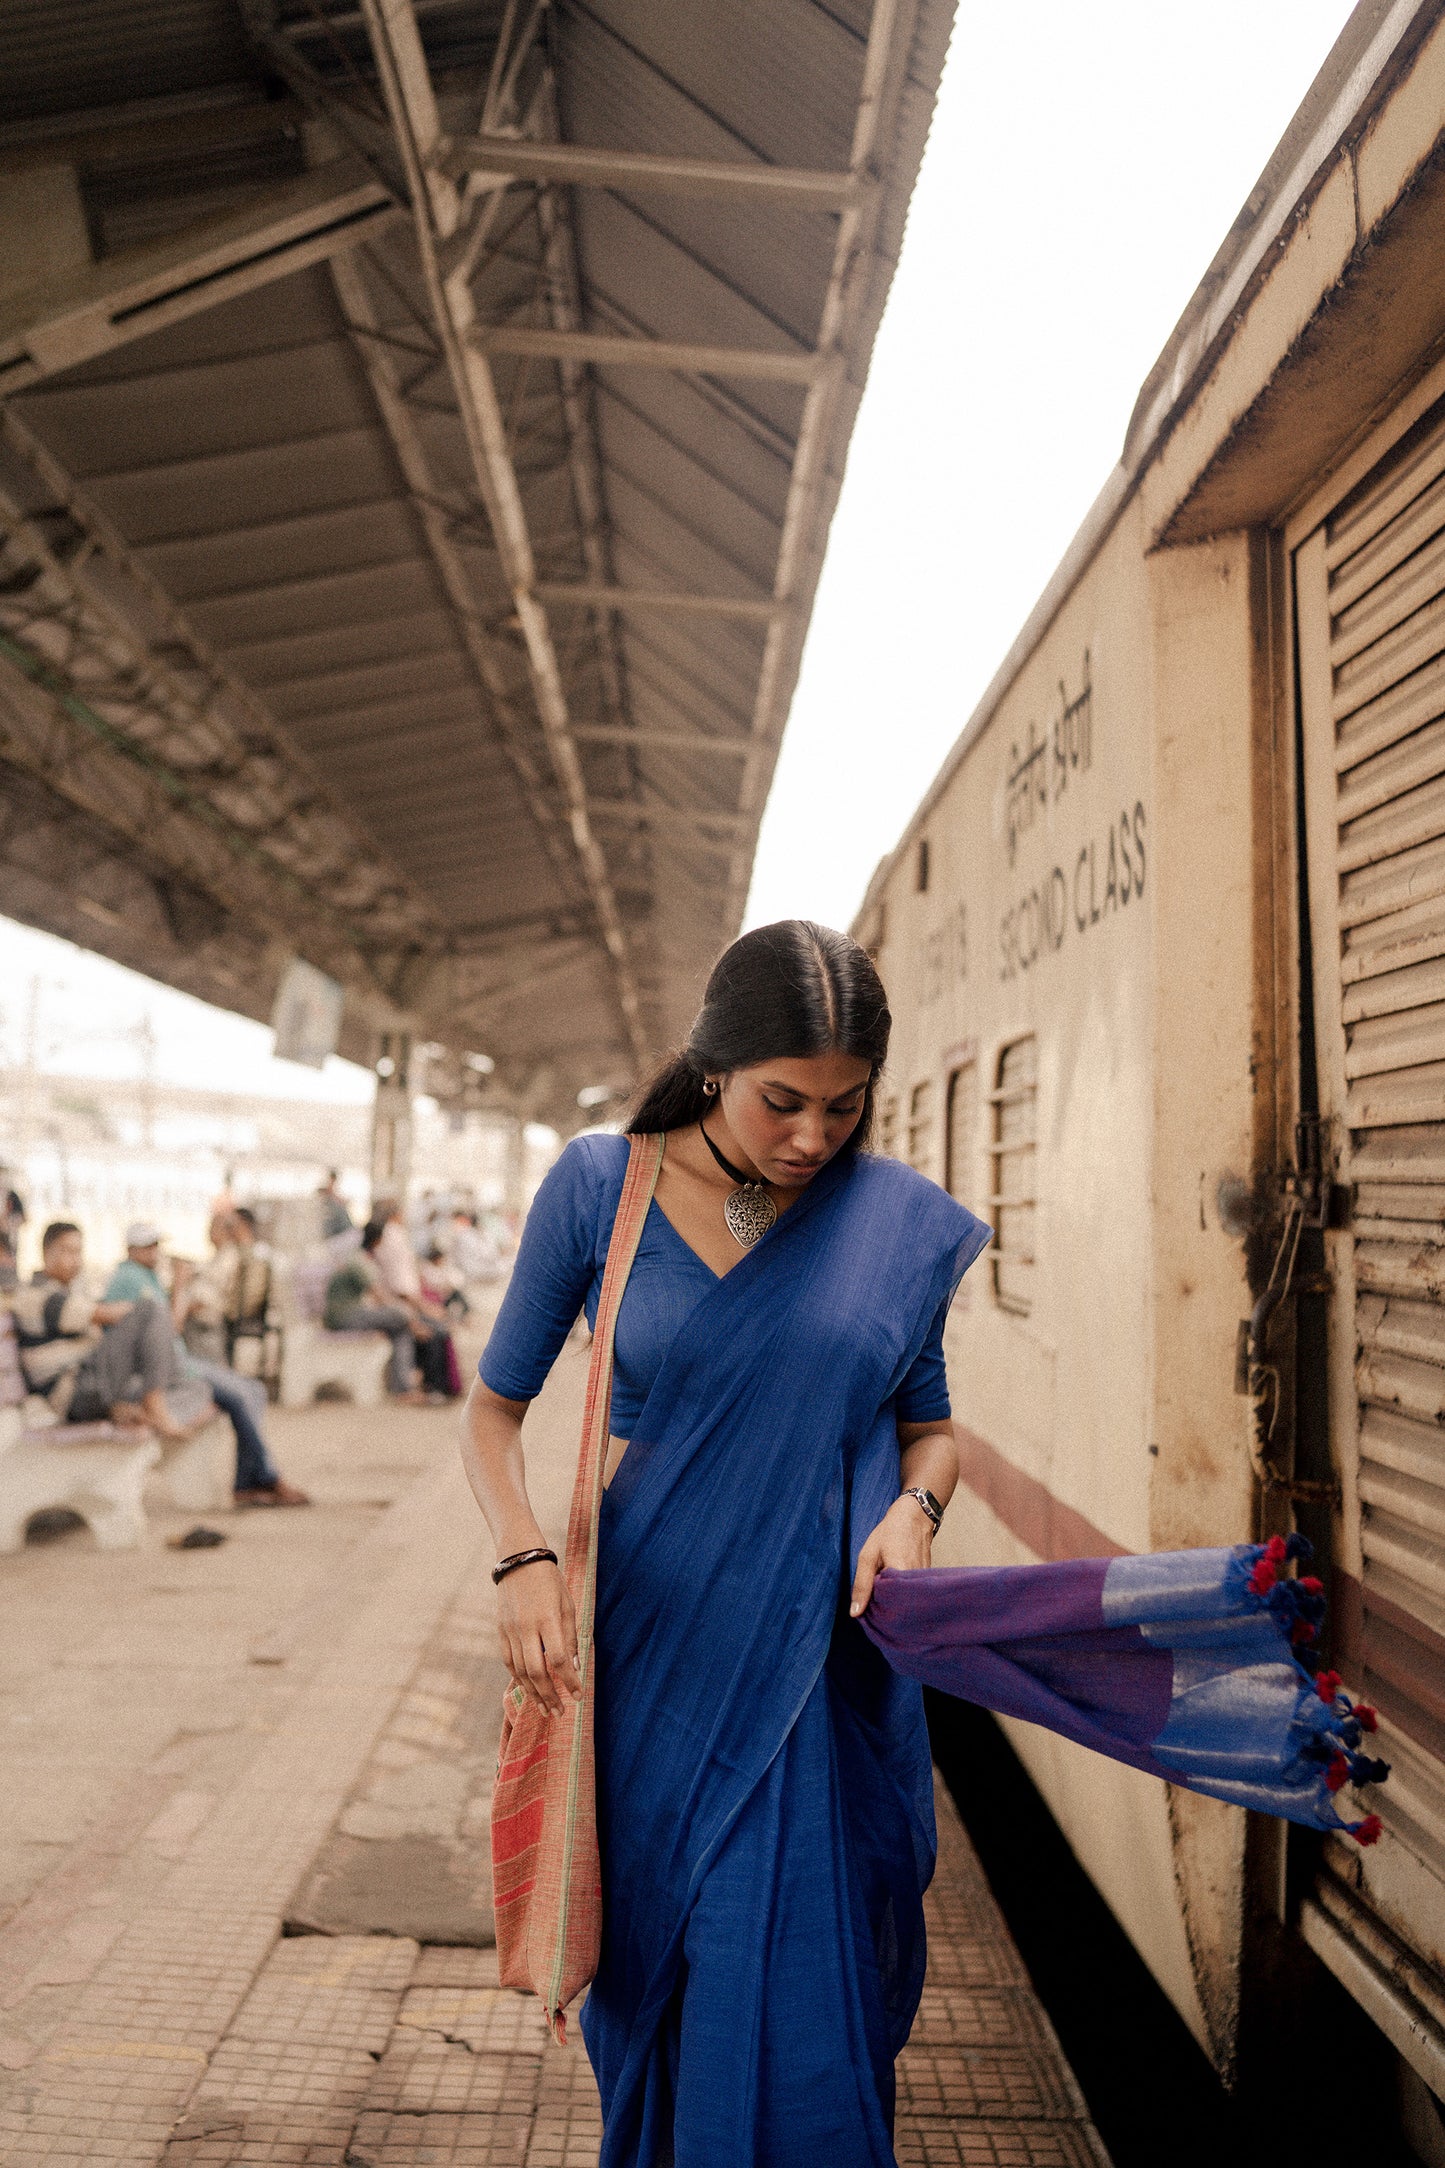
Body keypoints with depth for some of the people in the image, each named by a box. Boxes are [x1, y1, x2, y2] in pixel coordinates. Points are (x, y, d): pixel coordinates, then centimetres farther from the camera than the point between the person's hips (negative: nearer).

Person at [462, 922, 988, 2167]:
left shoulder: (903, 1222, -2)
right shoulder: (601, 1186, -6)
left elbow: (930, 1424, 10)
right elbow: (495, 1407, 2)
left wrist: (913, 1507, -12)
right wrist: (523, 1557, -15)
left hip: (822, 1661, 0)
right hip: (647, 1647, 0)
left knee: (802, 2005, 5)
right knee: (649, 1970, 15)